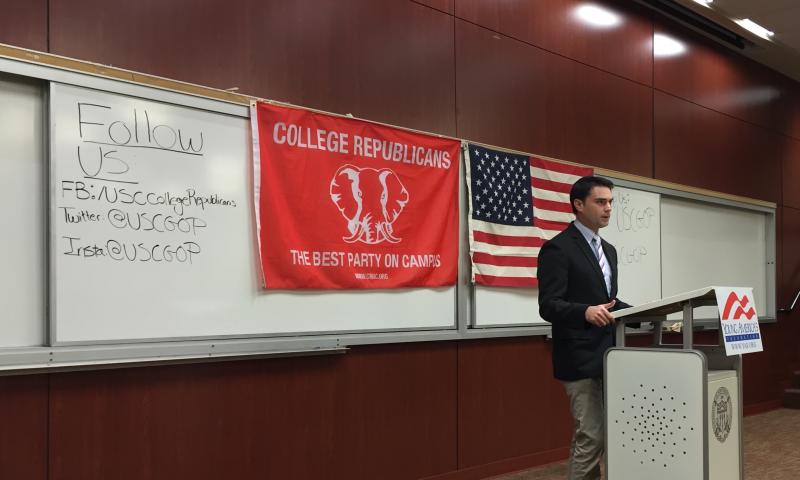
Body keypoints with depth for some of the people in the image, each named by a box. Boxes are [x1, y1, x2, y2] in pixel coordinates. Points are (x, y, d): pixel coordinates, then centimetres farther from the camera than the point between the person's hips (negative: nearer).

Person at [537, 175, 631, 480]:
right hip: (581, 358, -9)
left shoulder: (608, 250, 17)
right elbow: (548, 306, -19)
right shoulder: (557, 248, -12)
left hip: (608, 356, 9)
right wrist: (586, 311, -36)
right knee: (591, 437, -7)